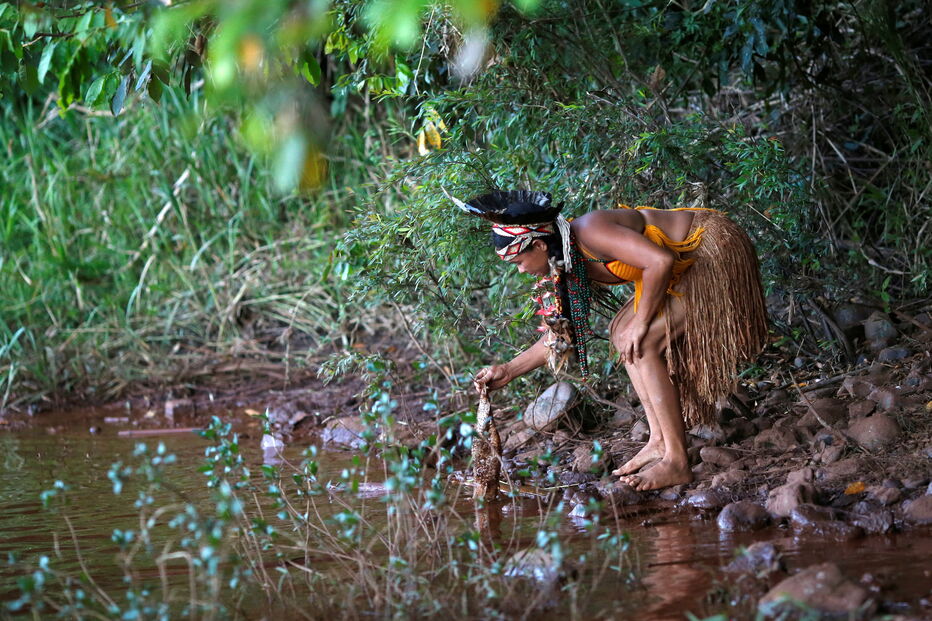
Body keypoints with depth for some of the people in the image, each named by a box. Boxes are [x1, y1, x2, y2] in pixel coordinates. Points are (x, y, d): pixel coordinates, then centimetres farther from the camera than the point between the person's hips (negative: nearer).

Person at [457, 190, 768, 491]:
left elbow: (661, 261, -32)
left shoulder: (590, 231, -24)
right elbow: (562, 331, 17)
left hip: (715, 257, -10)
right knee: (621, 333, 12)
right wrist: (509, 371, 17)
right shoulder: (568, 264, 6)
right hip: (689, 265, 10)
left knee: (643, 344, -16)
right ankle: (659, 441, 7)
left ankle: (677, 462, -14)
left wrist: (641, 323, -22)